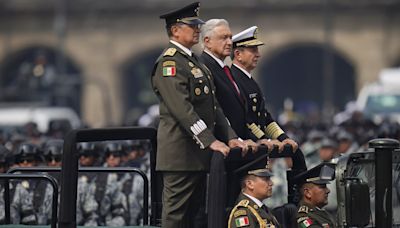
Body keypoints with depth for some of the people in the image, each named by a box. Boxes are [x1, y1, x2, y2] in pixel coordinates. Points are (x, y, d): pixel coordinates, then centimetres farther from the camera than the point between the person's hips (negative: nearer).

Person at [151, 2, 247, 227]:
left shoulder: (195, 61, 20)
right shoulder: (169, 62, -11)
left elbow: (214, 106, 19)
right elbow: (182, 108, -21)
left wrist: (230, 137, 7)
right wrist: (210, 141, -24)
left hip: (198, 152, 10)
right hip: (181, 153, -10)